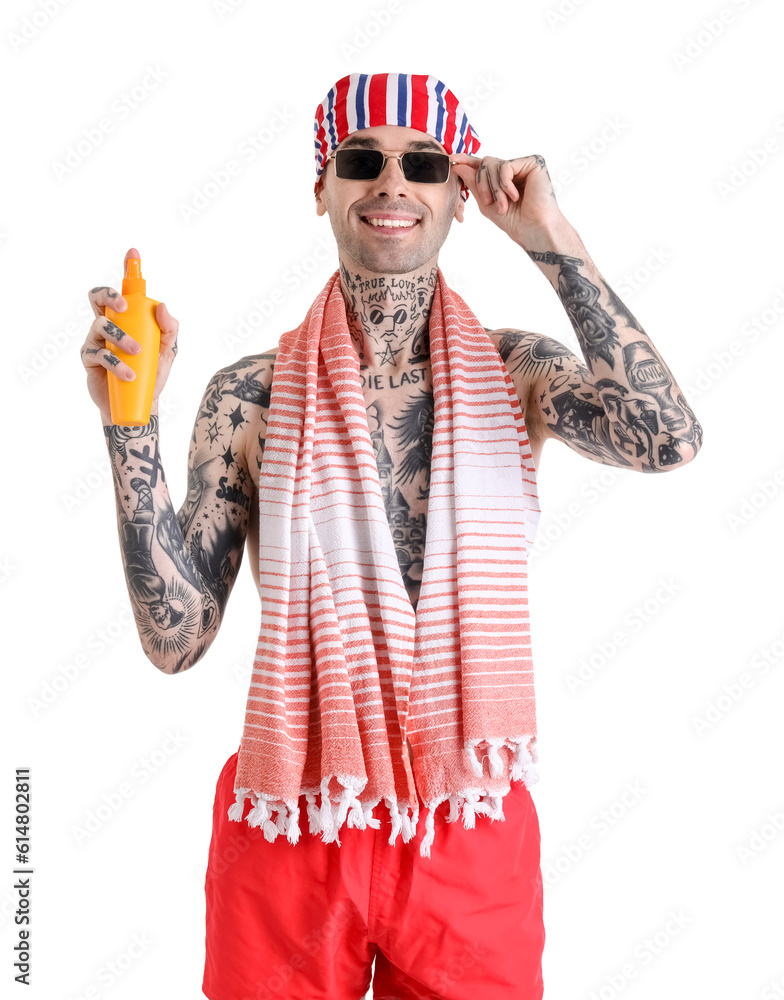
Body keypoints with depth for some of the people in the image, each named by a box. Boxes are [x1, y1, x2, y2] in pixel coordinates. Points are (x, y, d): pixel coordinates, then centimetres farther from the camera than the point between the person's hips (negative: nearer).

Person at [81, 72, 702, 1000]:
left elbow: (668, 440, -24)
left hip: (470, 832, 1)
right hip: (287, 829, 0)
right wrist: (132, 425, -17)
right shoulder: (252, 395, -6)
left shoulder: (515, 373, -4)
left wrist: (553, 240, -16)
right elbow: (176, 639, -8)